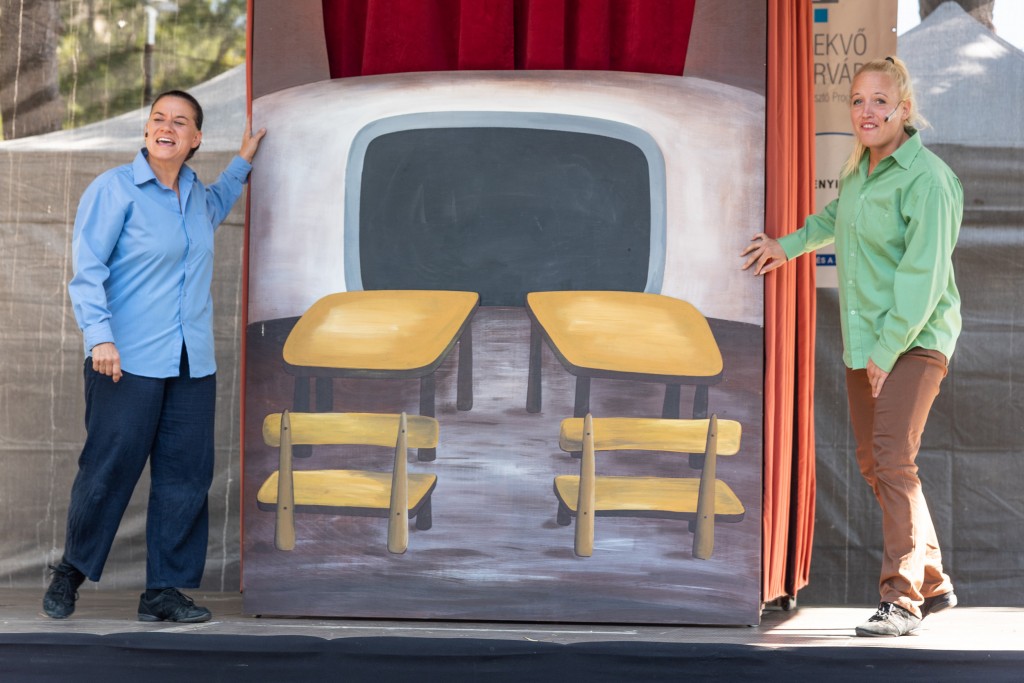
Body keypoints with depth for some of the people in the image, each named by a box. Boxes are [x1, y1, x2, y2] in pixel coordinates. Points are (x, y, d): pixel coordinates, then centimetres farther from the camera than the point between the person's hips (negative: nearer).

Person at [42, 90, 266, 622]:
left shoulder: (196, 193, 13)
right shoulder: (114, 188, -6)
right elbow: (87, 269, -10)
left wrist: (242, 163, 33)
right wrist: (100, 336, -21)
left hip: (192, 364, 6)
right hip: (128, 360, -6)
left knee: (186, 474, 3)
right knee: (109, 469, -3)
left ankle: (163, 591, 10)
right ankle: (71, 572, 19)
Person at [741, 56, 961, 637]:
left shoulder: (927, 178, -14)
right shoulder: (859, 171, 11)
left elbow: (924, 274, -20)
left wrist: (890, 348, -21)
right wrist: (790, 245, 38)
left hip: (914, 339, -9)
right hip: (865, 341, 9)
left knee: (893, 459, -18)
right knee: (875, 463, 12)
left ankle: (902, 599, -14)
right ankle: (934, 583, 24)